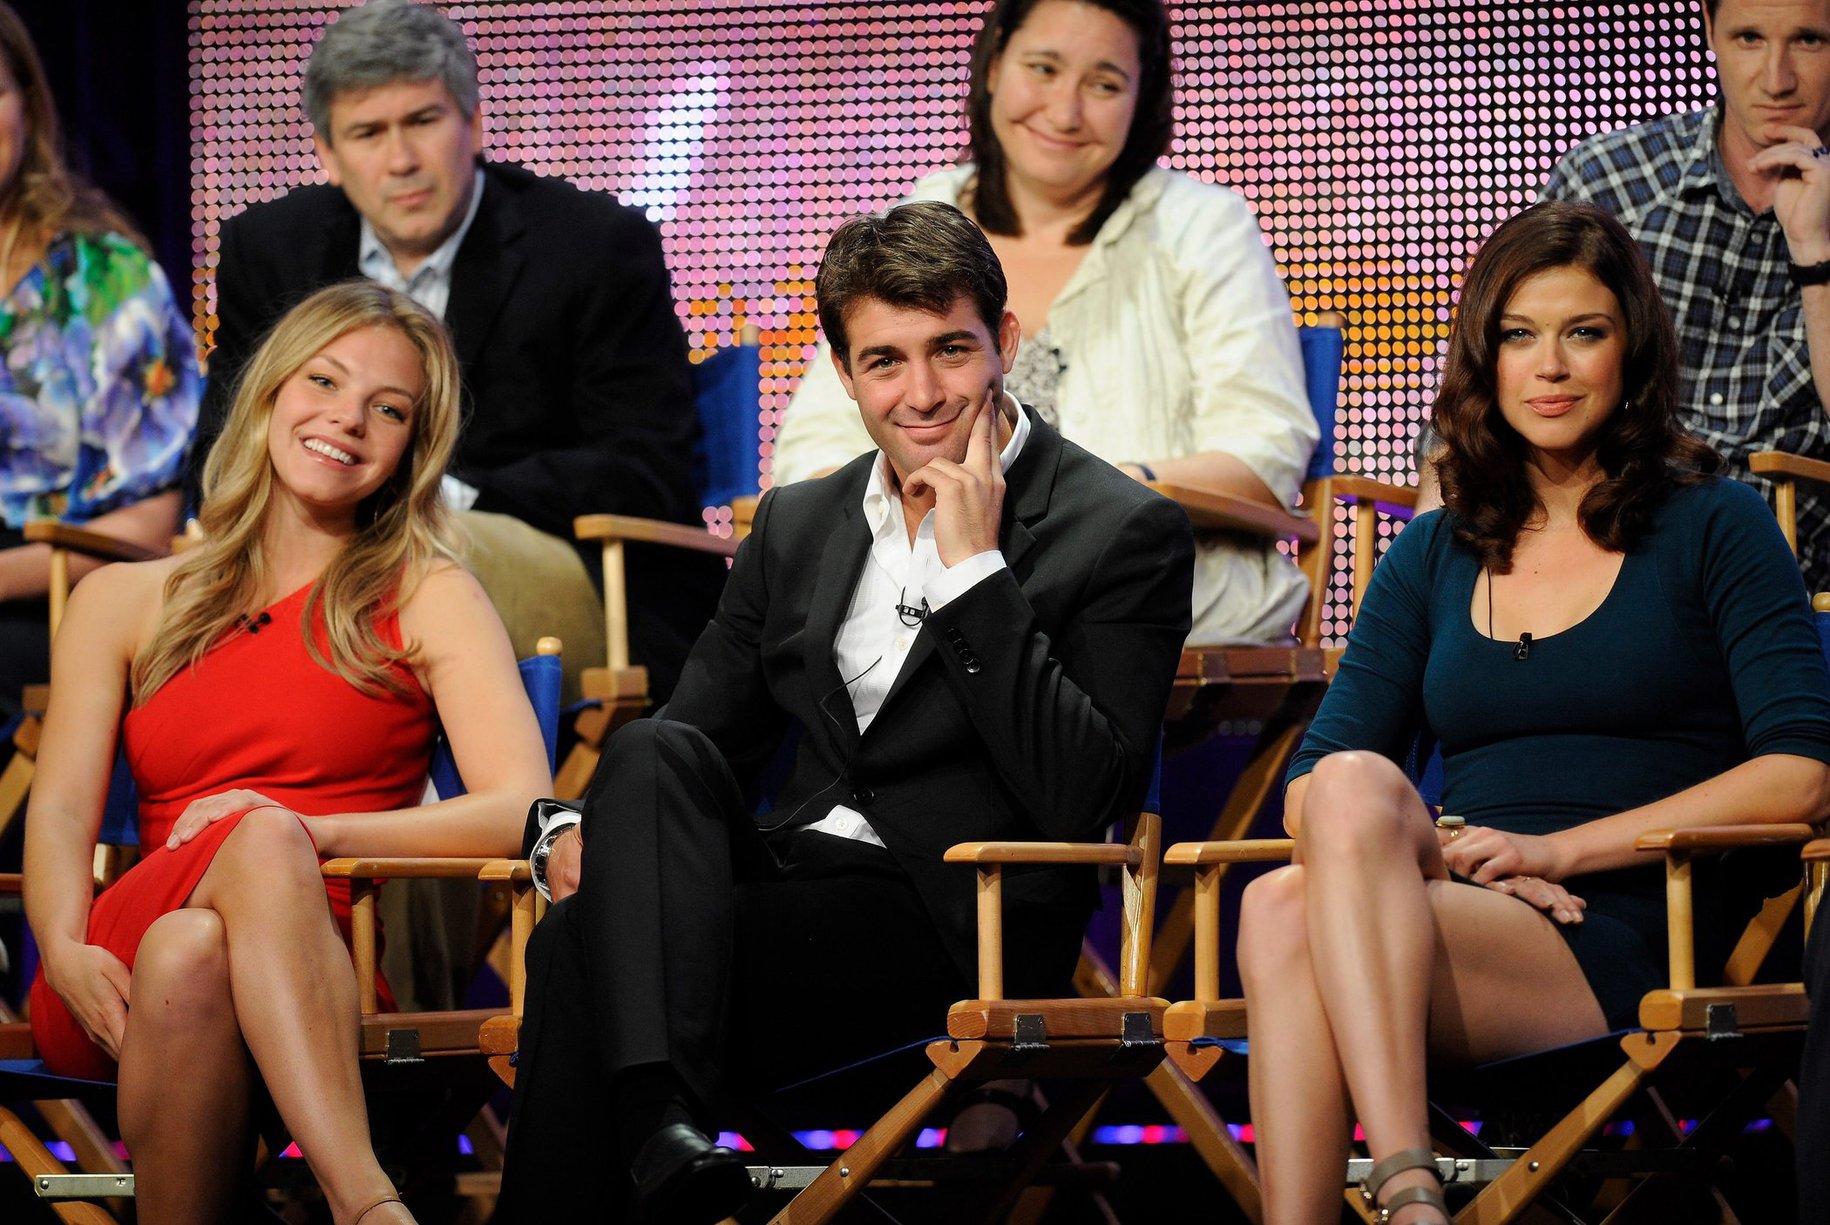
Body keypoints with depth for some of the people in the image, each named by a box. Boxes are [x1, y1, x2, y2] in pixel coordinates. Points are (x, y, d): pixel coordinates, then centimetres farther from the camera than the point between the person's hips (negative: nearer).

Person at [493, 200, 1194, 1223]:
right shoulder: (799, 524, 20)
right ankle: (660, 1132, -45)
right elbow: (706, 731, 20)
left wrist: (975, 567, -13)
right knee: (653, 754, -29)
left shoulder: (1125, 534, 0)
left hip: (950, 921, -6)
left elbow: (1081, 802, -11)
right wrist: (576, 832, -3)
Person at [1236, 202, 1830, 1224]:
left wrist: (1560, 849, -10)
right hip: (1464, 919, 4)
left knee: (1290, 911, -31)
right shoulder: (1433, 559, 22)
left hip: (1635, 946, -4)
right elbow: (1309, 787, 15)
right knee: (1317, 843, -32)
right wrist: (1424, 855, -8)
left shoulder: (1711, 528, 10)